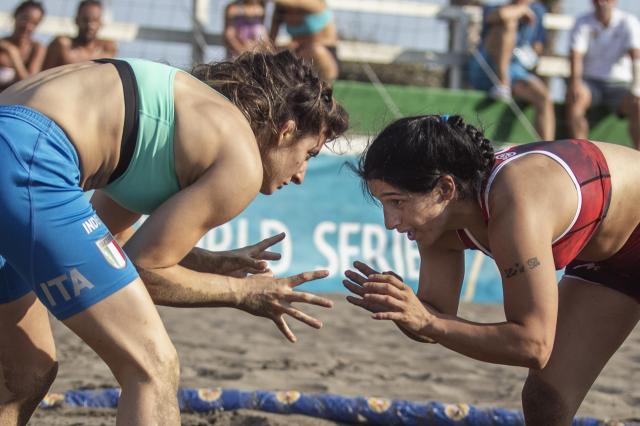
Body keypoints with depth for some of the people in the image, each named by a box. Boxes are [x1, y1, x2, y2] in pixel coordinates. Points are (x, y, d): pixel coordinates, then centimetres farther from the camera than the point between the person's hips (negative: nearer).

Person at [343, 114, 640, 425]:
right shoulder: (439, 214, -17)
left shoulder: (514, 210, -41)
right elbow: (436, 314, -8)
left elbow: (533, 347, -41)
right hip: (603, 258, 7)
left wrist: (427, 322, -45)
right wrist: (397, 307, -29)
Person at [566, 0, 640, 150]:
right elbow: (576, 55, -10)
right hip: (591, 81, 1)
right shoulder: (583, 23, 2)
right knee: (575, 98, -32)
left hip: (619, 83, -1)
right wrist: (576, 80, -31)